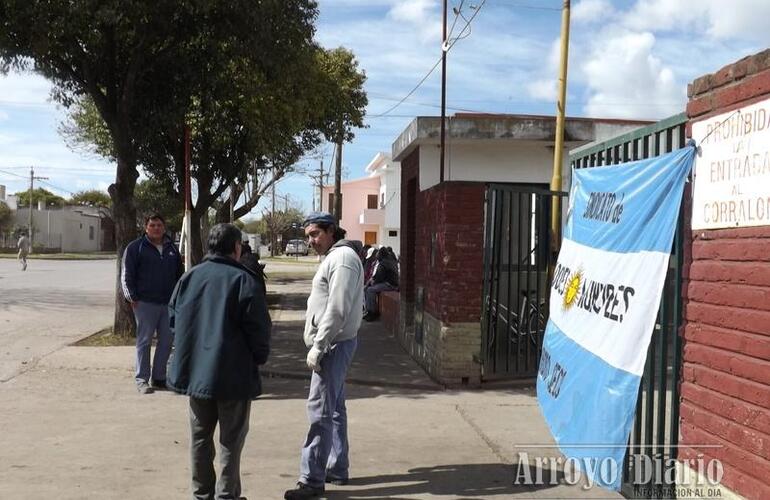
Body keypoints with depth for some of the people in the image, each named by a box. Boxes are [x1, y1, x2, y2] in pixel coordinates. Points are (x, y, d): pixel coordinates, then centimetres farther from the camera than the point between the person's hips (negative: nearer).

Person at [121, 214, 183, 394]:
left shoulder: (172, 248, 15)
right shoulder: (135, 247, 0)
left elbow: (179, 274, 22)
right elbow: (127, 275, -3)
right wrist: (132, 297, -11)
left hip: (169, 303, 5)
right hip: (145, 303, -5)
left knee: (167, 341, 7)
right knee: (144, 341, -1)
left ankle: (159, 377, 19)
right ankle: (142, 379, 6)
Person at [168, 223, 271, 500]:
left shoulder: (189, 277, 4)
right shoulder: (244, 280, -13)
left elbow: (174, 318, 10)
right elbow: (258, 327, -14)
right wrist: (259, 358, 2)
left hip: (195, 370, 5)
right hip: (233, 374, -5)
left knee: (200, 435, 16)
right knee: (231, 438, 6)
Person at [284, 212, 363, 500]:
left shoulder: (342, 257, -16)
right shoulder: (333, 257, 16)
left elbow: (337, 310, -23)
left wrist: (317, 347, -21)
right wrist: (319, 345, 14)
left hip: (333, 344, -11)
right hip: (333, 344, 11)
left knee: (320, 411, -8)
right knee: (334, 409, 16)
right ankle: (337, 470, 26)